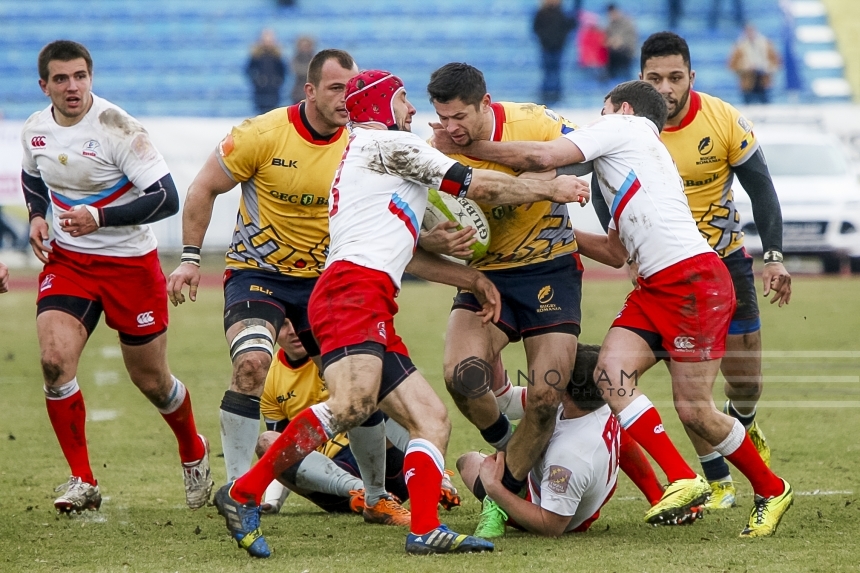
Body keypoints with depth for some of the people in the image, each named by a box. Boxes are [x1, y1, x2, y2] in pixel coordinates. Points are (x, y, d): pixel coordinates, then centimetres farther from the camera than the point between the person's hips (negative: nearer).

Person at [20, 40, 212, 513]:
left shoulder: (117, 128, -20)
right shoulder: (34, 130, -2)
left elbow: (167, 199, -23)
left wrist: (99, 218, -31)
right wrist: (37, 216, 1)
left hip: (130, 263, -4)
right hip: (66, 261, 4)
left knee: (151, 381, 8)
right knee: (55, 360, -19)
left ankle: (194, 453, 39)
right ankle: (82, 481, -7)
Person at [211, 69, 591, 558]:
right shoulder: (386, 143, 6)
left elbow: (405, 256, 35)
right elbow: (479, 186, 6)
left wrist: (472, 278, 34)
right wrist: (551, 189, 18)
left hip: (372, 309, 11)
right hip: (353, 291, -11)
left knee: (432, 418, 4)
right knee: (352, 405, -30)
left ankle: (426, 530, -13)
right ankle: (244, 494, -27)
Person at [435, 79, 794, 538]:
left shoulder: (626, 126, 4)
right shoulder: (629, 163, 29)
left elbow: (543, 157, -8)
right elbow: (617, 252, 29)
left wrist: (467, 146, 0)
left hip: (694, 280, -9)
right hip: (654, 288, 9)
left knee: (693, 410, -8)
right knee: (610, 373, -11)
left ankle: (771, 491, 10)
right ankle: (682, 481, -13)